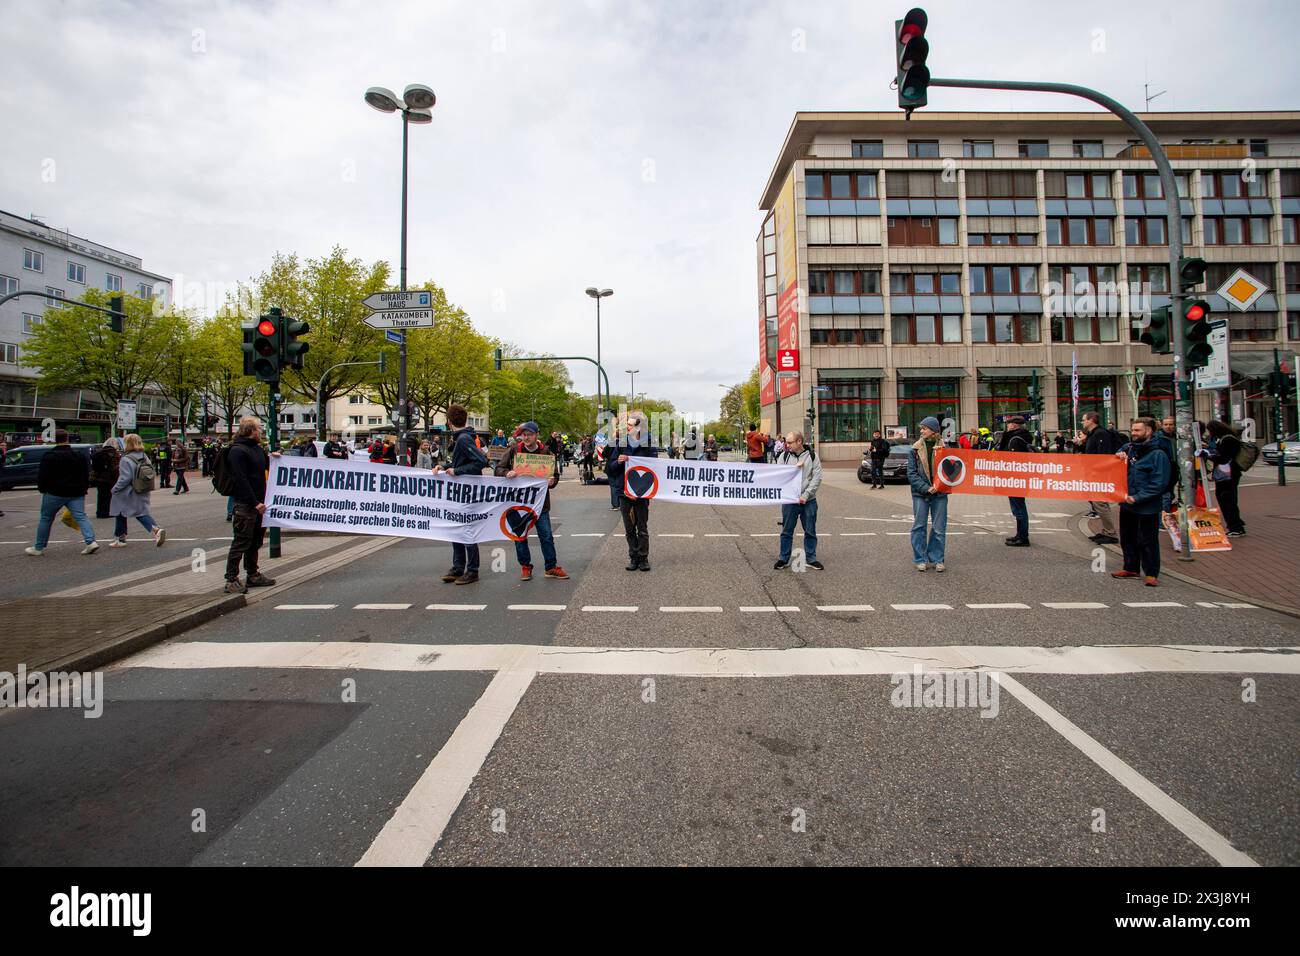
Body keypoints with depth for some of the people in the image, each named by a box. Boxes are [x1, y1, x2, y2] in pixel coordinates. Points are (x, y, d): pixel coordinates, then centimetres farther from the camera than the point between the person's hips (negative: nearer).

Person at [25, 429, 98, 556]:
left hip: (54, 493, -3)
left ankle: (39, 548, 20)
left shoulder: (49, 456, -7)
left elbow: (42, 476, -6)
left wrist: (42, 489, 10)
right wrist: (84, 489, 15)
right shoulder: (78, 455, 5)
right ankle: (91, 541, -20)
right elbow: (86, 474, 8)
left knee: (45, 519, 11)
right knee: (81, 517, -2)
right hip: (76, 493, 3)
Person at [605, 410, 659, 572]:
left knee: (642, 528, 4)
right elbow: (611, 468, 8)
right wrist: (618, 462, -15)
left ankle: (643, 558, 14)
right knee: (629, 528, 10)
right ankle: (633, 557, 20)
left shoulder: (649, 446, -6)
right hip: (624, 491, 3)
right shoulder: (621, 444, 3)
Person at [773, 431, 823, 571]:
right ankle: (783, 559, 20)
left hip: (808, 500, 0)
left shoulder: (812, 455, -2)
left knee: (810, 531, 9)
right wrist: (795, 467, -16)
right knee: (787, 531, 8)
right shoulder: (784, 456, 2)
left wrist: (806, 495, -13)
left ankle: (811, 559, 22)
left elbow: (817, 478, -6)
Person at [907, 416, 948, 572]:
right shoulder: (916, 449, 2)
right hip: (920, 494, 0)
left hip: (940, 494, 0)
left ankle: (937, 559, 17)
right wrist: (926, 488, -13)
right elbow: (911, 473, -2)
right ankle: (920, 559, 13)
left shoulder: (944, 447, 2)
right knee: (919, 527, 3)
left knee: (939, 529, 5)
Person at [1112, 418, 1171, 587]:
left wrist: (1137, 498, -20)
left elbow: (1159, 484, -16)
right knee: (1127, 539, 16)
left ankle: (1151, 574, 12)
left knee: (1147, 541, 1)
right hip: (1126, 504, 7)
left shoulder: (1158, 454, -11)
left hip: (1147, 508, -7)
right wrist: (1118, 457, -4)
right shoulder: (1128, 448, 7)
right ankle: (1131, 568, 30)